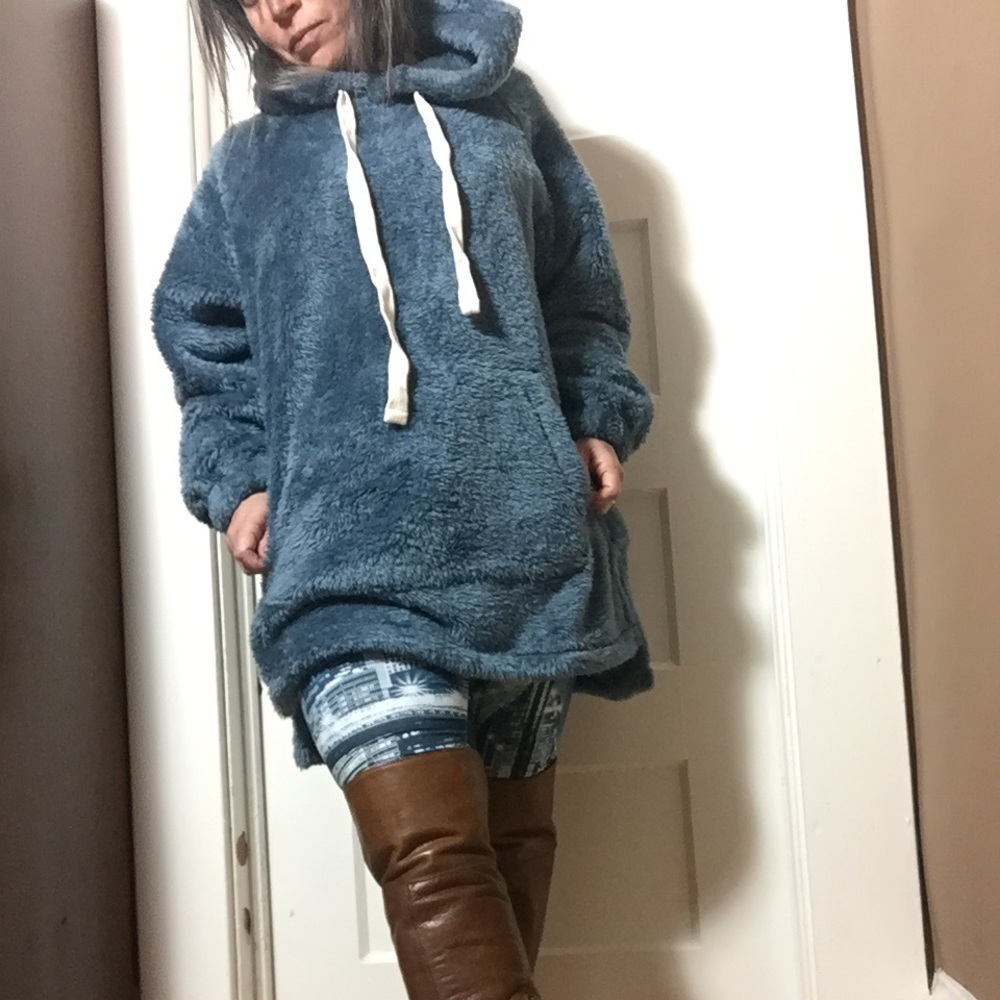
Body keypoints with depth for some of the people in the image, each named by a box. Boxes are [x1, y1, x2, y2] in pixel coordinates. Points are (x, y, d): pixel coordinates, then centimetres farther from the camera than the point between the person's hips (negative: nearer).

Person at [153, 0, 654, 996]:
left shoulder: (501, 106, 18)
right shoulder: (246, 164, 18)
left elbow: (582, 292, 18)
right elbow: (206, 344, 18)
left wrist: (599, 420, 3)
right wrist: (235, 479, 2)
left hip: (527, 538, 2)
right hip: (356, 556, -1)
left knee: (513, 838, 6)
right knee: (429, 854, -15)